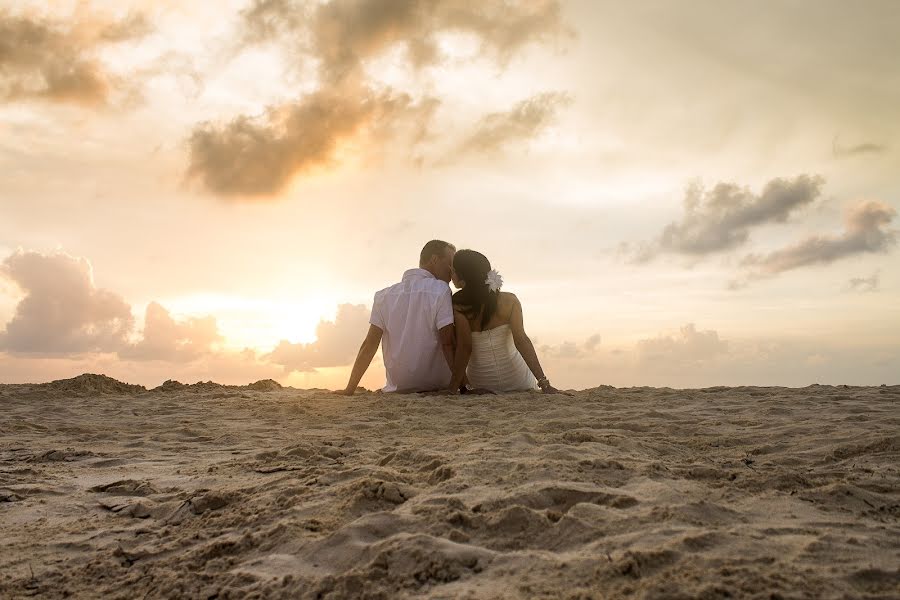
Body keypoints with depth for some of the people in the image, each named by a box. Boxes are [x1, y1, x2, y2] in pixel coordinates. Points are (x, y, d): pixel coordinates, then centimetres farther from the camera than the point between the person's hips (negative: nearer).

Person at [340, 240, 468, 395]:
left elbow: (369, 345, -1)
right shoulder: (440, 290, -9)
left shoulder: (384, 295, 3)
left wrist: (349, 390, 2)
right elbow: (448, 343, -16)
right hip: (436, 387, -5)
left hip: (398, 387, 5)